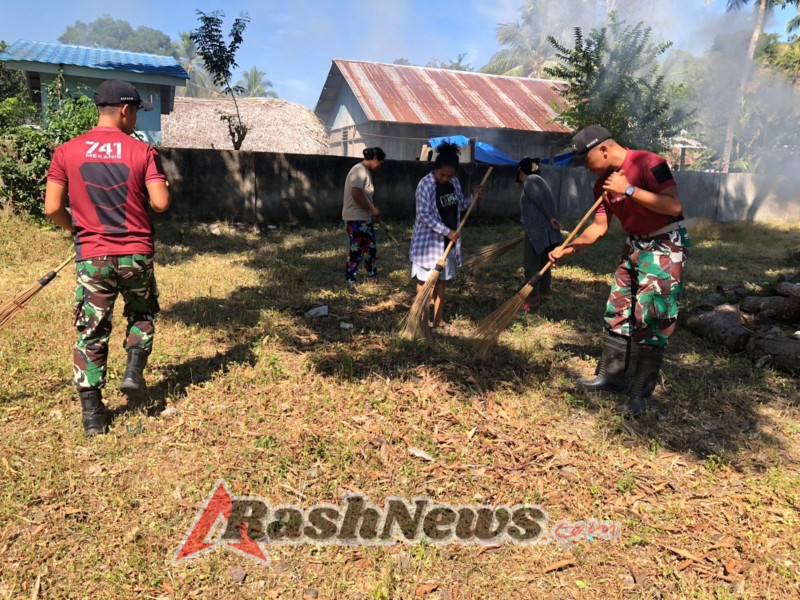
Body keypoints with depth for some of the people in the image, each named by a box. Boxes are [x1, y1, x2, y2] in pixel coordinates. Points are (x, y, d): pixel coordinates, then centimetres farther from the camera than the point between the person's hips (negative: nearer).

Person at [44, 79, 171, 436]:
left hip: (92, 256, 1)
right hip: (136, 254, -1)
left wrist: (77, 230, 16)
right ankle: (134, 373, 11)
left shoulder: (66, 152, 1)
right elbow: (160, 204, -11)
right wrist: (162, 188, 11)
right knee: (142, 315, 25)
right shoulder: (142, 152, -5)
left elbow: (52, 208, -2)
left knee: (91, 333, 8)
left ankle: (92, 414, 10)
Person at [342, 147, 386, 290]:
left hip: (365, 218, 10)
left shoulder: (366, 171, 14)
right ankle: (350, 281, 5)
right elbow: (356, 195, -28)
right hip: (355, 219, -10)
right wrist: (373, 209, -18)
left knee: (371, 246, 17)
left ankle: (372, 275, 30)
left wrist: (372, 210, 9)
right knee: (357, 250, -4)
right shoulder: (359, 171, -18)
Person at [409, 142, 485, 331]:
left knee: (442, 280, 13)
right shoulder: (425, 184, -17)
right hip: (428, 241, -7)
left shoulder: (454, 182, 4)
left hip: (449, 241, 7)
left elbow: (460, 205, 18)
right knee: (425, 281, 2)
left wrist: (474, 196, -1)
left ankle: (438, 319, 24)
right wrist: (447, 231, -24)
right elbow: (424, 214, -21)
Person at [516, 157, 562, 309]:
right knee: (543, 262, 17)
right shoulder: (539, 180, 23)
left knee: (530, 263, -6)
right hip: (546, 229, 10)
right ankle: (545, 292, 25)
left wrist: (551, 218, -17)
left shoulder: (529, 180, -5)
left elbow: (541, 200, -16)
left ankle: (533, 297, -7)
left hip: (536, 229, -10)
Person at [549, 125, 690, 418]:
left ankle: (641, 394, 1)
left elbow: (674, 206, -26)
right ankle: (611, 374, 23)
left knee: (651, 318, -8)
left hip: (665, 246, -8)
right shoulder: (603, 182, 3)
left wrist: (629, 190, -27)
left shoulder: (649, 163, -19)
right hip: (634, 245, 8)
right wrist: (568, 248, -2)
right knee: (618, 309, 9)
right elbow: (599, 226, 8)